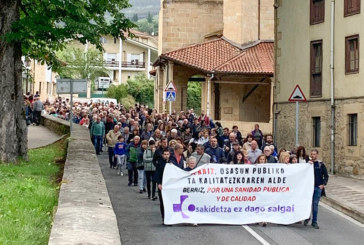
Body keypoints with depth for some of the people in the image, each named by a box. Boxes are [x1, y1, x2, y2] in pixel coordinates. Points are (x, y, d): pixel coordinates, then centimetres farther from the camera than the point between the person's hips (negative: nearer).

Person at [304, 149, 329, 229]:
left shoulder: (321, 165, 4)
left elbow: (326, 176, 7)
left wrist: (323, 184, -6)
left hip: (318, 187, 0)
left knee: (315, 204, 2)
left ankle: (314, 222, 8)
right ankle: (307, 217, 22)